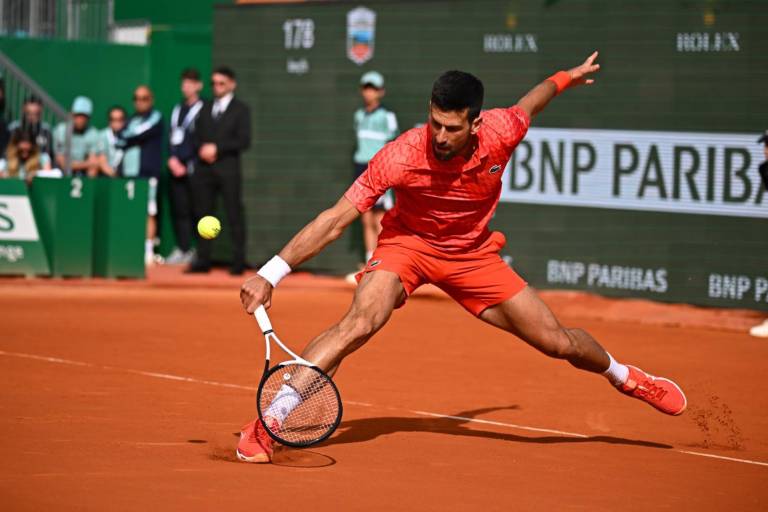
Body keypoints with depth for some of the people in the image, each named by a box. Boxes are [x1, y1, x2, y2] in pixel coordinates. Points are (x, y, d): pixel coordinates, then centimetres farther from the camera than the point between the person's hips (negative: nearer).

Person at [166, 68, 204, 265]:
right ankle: (182, 249, 6)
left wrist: (183, 162, -9)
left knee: (196, 209, -8)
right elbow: (173, 137, 17)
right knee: (179, 210, 3)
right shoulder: (177, 110, 20)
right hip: (176, 166, 6)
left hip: (193, 167, -6)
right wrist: (172, 159, 0)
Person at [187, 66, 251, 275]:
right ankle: (202, 260, 8)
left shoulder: (241, 109, 3)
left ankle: (238, 262, -4)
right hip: (204, 169, 5)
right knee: (203, 213, 4)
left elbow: (244, 141, -6)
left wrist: (217, 148, -12)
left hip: (228, 168, -5)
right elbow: (197, 136, 16)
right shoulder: (205, 108, 18)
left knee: (234, 216, -5)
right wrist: (202, 149, -5)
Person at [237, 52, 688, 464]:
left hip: (473, 253, 3)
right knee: (359, 323, -31)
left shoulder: (501, 132, -25)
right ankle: (268, 423, -31)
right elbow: (334, 221, -30)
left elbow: (529, 103, 1)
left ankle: (623, 376, 39)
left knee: (559, 341, 4)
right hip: (408, 244, -3)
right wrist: (270, 274, -36)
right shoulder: (401, 157, -33)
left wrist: (568, 77, 21)